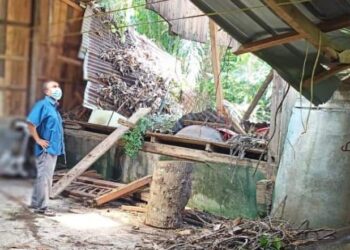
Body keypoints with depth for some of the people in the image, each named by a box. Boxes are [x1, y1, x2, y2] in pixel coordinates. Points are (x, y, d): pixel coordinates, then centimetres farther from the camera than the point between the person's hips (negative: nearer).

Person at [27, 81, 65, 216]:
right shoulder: (43, 104, -13)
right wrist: (38, 140, -19)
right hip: (46, 148, -10)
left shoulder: (54, 106, 15)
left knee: (46, 177, 15)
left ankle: (36, 203, 26)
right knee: (44, 177, -4)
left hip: (53, 148, 10)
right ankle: (42, 206, 3)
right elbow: (31, 123, -23)